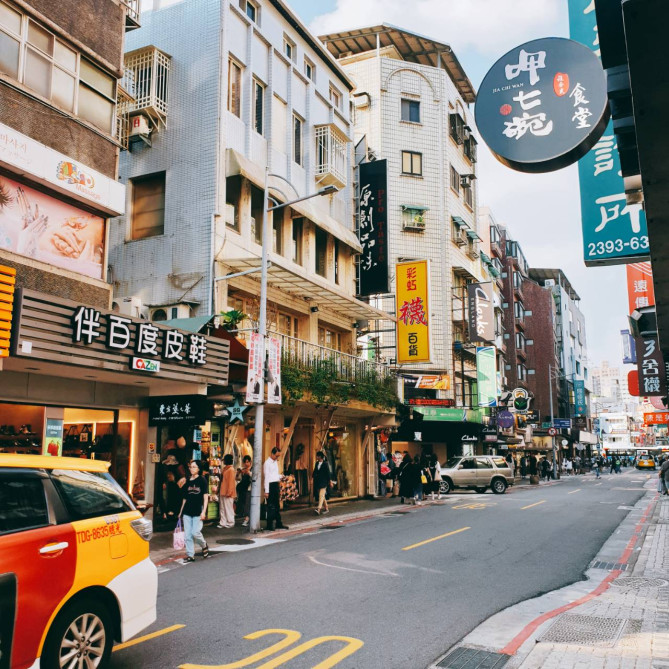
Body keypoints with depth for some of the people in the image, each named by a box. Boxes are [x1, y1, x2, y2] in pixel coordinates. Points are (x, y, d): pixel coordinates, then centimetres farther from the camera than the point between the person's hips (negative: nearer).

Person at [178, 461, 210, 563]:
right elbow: (185, 498, 17)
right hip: (187, 512, 4)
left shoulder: (202, 480, -3)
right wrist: (181, 512, 15)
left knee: (195, 532, -9)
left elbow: (205, 497, -5)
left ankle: (204, 546, 18)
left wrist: (203, 511, -12)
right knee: (187, 534, 2)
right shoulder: (188, 482, 10)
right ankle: (190, 555, 12)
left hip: (198, 512, -4)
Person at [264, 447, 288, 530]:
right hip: (270, 485, -8)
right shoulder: (267, 463, -12)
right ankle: (269, 526, 2)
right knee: (271, 507, -4)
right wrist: (266, 491, -17)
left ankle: (279, 524, 22)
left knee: (277, 506, 14)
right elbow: (266, 477, -14)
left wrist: (280, 477, 1)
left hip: (276, 485, 8)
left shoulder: (275, 462, 14)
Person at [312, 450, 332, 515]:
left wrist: (330, 481, -7)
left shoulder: (325, 464, -7)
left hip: (323, 482, -7)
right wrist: (312, 477, 4)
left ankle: (319, 509, -23)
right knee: (322, 496, 11)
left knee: (321, 495, -14)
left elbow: (328, 473, -7)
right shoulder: (317, 463, 11)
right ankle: (326, 509, 22)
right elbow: (315, 471, 15)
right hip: (317, 482, 7)